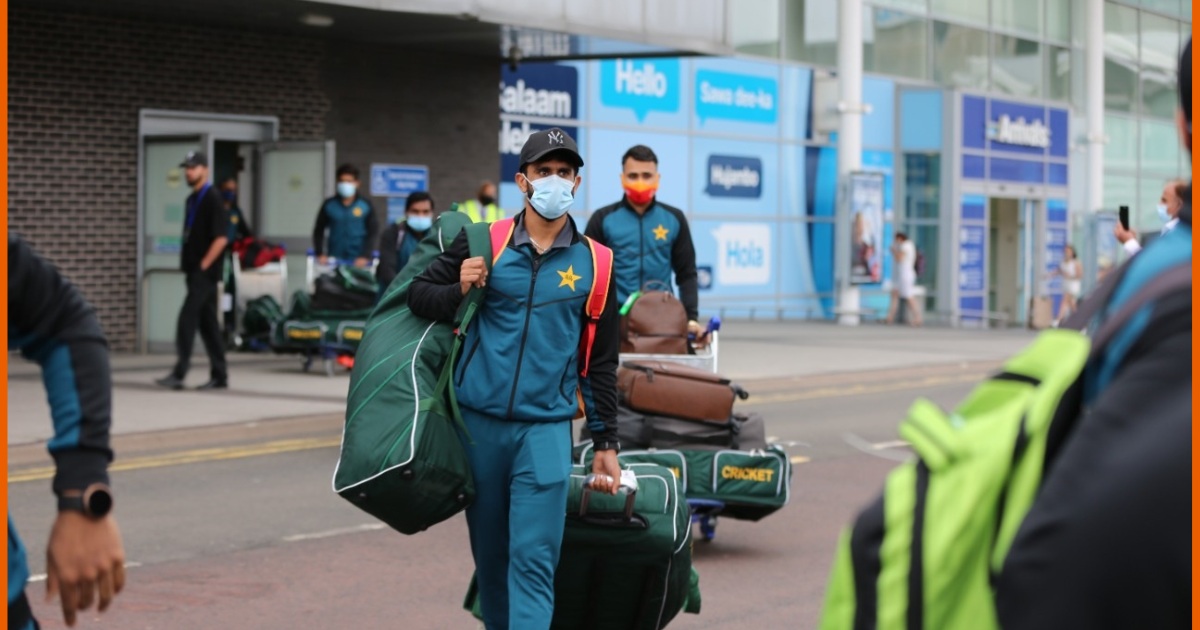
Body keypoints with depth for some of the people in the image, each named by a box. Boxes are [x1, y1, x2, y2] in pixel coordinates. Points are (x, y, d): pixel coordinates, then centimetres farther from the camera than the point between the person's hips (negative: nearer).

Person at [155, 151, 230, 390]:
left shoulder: (212, 199, -11)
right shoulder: (192, 199, 15)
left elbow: (221, 238, -16)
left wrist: (203, 265, -16)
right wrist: (186, 262, 14)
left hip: (205, 272, -9)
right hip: (195, 271, 9)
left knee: (187, 319, -13)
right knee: (208, 322, 10)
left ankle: (179, 374, -14)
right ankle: (219, 376, 14)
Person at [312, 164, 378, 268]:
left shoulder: (366, 206, 1)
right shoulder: (329, 205, 4)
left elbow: (373, 232, 1)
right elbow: (319, 230, 10)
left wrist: (365, 256, -8)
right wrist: (319, 253, 1)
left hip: (358, 262, -1)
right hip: (334, 260, 1)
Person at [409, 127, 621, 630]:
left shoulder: (593, 264, 4)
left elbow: (601, 362, 10)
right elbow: (419, 294, 10)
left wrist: (606, 443, 9)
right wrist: (460, 291, -11)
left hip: (545, 431, -1)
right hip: (478, 422, 1)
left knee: (533, 562, -9)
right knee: (489, 556, 12)